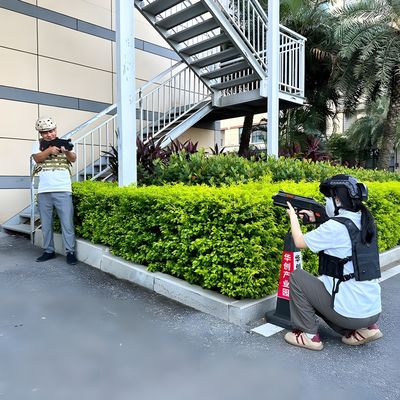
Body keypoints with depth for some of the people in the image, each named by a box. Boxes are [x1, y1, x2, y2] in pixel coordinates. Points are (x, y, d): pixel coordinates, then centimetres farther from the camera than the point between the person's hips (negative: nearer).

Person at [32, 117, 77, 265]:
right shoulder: (38, 144, 12)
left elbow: (73, 159, -8)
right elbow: (37, 158, -6)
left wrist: (66, 151, -29)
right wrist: (50, 150, -22)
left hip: (63, 190, -2)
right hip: (43, 191, 3)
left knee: (67, 223, -3)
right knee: (46, 223, 11)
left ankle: (70, 252, 4)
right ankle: (49, 251, 23)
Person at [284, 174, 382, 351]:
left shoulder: (336, 226, -20)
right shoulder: (365, 221, 3)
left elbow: (299, 242, -5)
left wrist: (293, 215, 10)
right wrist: (316, 220, 14)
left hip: (349, 312, -8)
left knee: (297, 276, 4)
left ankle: (308, 335, 10)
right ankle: (364, 329, 17)